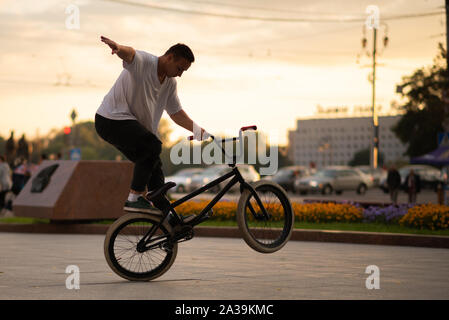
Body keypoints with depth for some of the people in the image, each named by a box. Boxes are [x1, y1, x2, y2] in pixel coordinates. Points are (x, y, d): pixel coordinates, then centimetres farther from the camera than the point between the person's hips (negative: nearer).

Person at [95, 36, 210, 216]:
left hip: (131, 124, 9)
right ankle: (134, 199, -21)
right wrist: (117, 47, -63)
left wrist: (200, 132, 6)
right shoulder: (143, 62, -16)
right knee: (153, 146, -27)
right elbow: (129, 54, -40)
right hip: (111, 119, -9)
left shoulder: (170, 83, 9)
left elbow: (176, 113, 16)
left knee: (153, 167, 11)